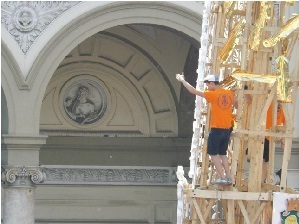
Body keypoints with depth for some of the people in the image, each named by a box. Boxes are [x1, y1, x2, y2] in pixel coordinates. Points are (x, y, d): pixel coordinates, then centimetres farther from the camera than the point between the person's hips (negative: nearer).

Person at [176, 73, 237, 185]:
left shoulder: (213, 94, -11)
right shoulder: (230, 94, 4)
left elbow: (193, 91, -7)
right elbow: (236, 105, 22)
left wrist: (182, 80, 5)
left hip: (216, 129, -6)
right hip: (227, 129, 6)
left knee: (213, 153, 3)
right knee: (222, 154, 17)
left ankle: (222, 178, -5)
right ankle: (228, 177, 10)